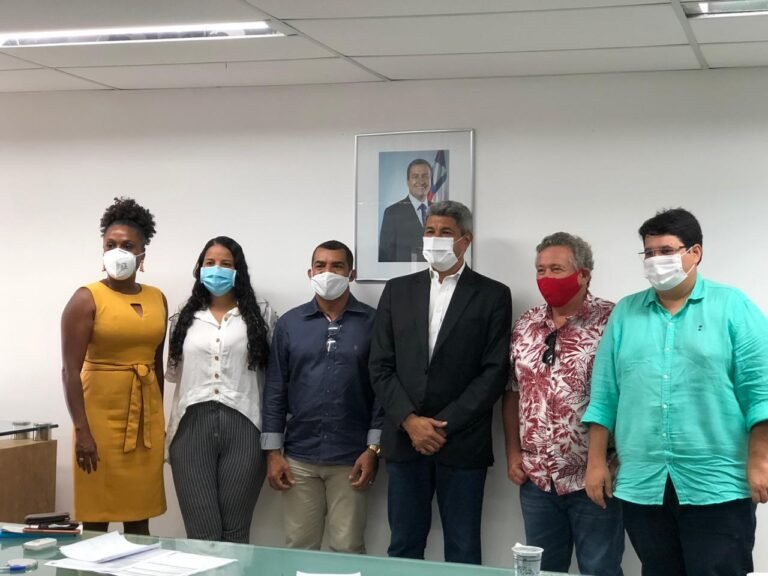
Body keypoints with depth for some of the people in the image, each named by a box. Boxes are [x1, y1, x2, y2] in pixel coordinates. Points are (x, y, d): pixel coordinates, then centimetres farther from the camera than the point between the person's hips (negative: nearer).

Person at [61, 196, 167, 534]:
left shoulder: (157, 299, 9)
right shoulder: (87, 299, -6)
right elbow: (70, 371, -11)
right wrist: (82, 431, -17)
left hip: (146, 415, 5)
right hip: (102, 415, -5)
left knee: (140, 516, 9)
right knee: (97, 517, 0)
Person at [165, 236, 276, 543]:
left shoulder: (261, 314, 8)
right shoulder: (184, 319, 15)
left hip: (243, 426, -1)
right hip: (192, 426, 2)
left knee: (235, 533, 1)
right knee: (202, 534, -2)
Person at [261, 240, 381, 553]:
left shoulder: (372, 322, 0)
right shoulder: (289, 323, 5)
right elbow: (275, 390, 6)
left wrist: (373, 449, -6)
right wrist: (273, 451, 1)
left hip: (350, 458, -2)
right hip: (299, 456, 2)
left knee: (348, 548, 3)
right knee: (299, 546, 8)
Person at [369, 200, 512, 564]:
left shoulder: (493, 295, 1)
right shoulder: (397, 291, 10)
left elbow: (494, 372, -6)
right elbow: (381, 367, 5)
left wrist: (444, 426, -12)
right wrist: (410, 421, -9)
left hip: (462, 442, -2)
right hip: (404, 438, 3)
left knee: (462, 550, 3)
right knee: (404, 547, 8)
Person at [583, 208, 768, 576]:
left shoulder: (733, 307, 1)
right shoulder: (625, 313, 10)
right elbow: (604, 395, 10)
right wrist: (596, 462, 6)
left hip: (717, 485, -3)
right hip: (642, 486, 3)